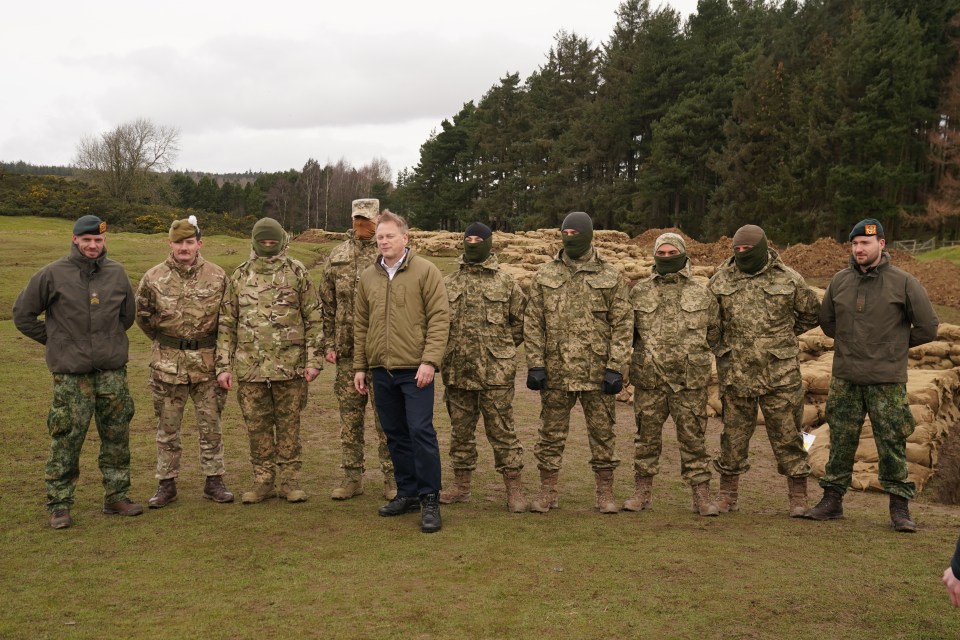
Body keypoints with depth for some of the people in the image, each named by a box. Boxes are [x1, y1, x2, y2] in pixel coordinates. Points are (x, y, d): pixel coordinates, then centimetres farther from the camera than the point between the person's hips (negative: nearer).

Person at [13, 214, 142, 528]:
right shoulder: (53, 275, -5)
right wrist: (55, 340, 3)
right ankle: (59, 504, 12)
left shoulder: (117, 273, 5)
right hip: (70, 373, -3)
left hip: (112, 371, 3)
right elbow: (23, 314, 4)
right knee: (66, 441, 0)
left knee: (117, 437, 9)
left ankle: (116, 496, 21)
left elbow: (128, 314, 20)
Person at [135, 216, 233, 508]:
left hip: (207, 360, 0)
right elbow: (142, 315, 11)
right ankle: (167, 484, 18)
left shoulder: (217, 276, -1)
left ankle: (214, 481, 18)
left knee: (210, 424, 7)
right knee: (167, 426, 8)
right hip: (167, 362, 0)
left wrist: (216, 348, 9)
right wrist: (164, 342, 12)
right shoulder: (154, 278, -2)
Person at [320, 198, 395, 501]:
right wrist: (328, 344, 5)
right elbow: (327, 305, 11)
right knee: (350, 416, 9)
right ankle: (352, 477, 20)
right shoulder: (337, 257, 8)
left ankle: (391, 478, 13)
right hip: (348, 351, 4)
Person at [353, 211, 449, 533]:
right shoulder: (368, 276, 11)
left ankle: (430, 500, 4)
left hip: (415, 369, -5)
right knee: (395, 435, 12)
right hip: (381, 370, 5)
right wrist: (359, 366, 11)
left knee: (421, 432, -6)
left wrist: (429, 361, -17)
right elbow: (360, 324, 15)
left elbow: (439, 318, -9)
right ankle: (407, 493, 24)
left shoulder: (425, 271, -4)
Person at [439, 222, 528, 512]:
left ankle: (514, 489, 9)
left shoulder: (506, 283, 1)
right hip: (457, 371, 4)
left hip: (495, 372, -3)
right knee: (460, 431, 13)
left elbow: (522, 321, 7)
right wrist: (445, 351, 8)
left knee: (502, 431, 0)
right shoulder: (448, 284, 9)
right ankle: (461, 486, 24)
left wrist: (502, 347, 5)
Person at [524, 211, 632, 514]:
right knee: (551, 434, 9)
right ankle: (547, 491, 20)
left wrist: (616, 367, -8)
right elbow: (532, 323, 4)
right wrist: (535, 364, -3)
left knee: (603, 433, 7)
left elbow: (622, 325, -1)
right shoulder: (545, 275, 5)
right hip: (556, 372, 1)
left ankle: (605, 493, 20)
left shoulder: (611, 276, 1)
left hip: (598, 372, -1)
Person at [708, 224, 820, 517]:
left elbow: (812, 313, 13)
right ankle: (728, 493, 21)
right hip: (735, 372, 2)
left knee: (786, 434, 4)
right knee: (734, 433, 10)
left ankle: (798, 496, 15)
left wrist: (783, 335, 9)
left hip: (780, 373, -2)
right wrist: (723, 342, 8)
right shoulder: (721, 279, 3)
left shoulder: (788, 279, -1)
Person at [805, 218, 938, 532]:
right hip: (845, 378, 3)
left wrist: (894, 344, 6)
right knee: (841, 441, 9)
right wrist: (850, 342, 11)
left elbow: (927, 327, 1)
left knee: (892, 443, 3)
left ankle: (899, 506, 14)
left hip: (887, 380, -3)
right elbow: (827, 321, 19)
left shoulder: (903, 282, -5)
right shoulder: (839, 281, 4)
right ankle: (832, 499, 19)